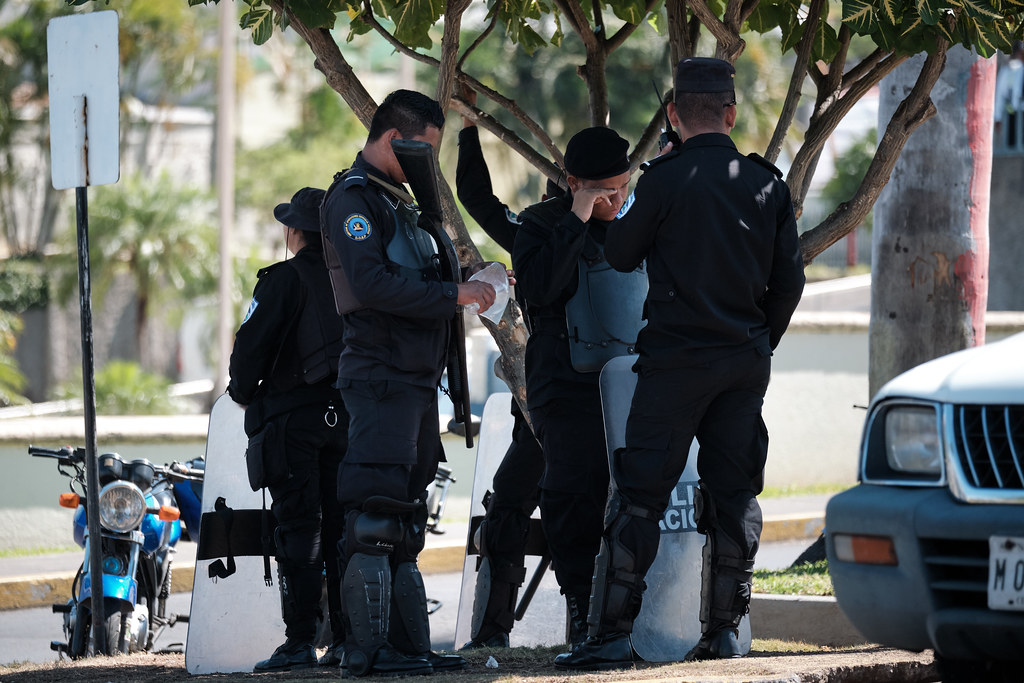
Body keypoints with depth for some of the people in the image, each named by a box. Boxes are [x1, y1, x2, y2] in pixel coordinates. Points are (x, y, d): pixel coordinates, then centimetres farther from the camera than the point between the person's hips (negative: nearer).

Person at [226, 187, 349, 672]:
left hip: (293, 414, -5)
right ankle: (348, 637, 8)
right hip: (346, 412, 6)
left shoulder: (285, 279, -9)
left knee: (298, 528, -6)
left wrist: (243, 392, 6)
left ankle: (300, 641, -10)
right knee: (341, 524, 9)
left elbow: (252, 343, -12)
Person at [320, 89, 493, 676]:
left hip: (415, 380, 10)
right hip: (381, 378, -10)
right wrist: (453, 295, -19)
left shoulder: (398, 201, 22)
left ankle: (408, 641, 14)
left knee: (406, 518, 11)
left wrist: (469, 285, 11)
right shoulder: (353, 198, -9)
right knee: (375, 517, -13)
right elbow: (371, 283, -22)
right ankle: (368, 646, -14)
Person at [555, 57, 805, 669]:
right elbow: (790, 280, 7)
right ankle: (724, 629, 10)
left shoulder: (667, 180, -9)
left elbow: (620, 253, 3)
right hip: (746, 365, 4)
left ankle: (612, 634, -5)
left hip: (677, 360, -4)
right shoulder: (767, 183, 4)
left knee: (640, 496, -2)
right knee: (735, 496, 11)